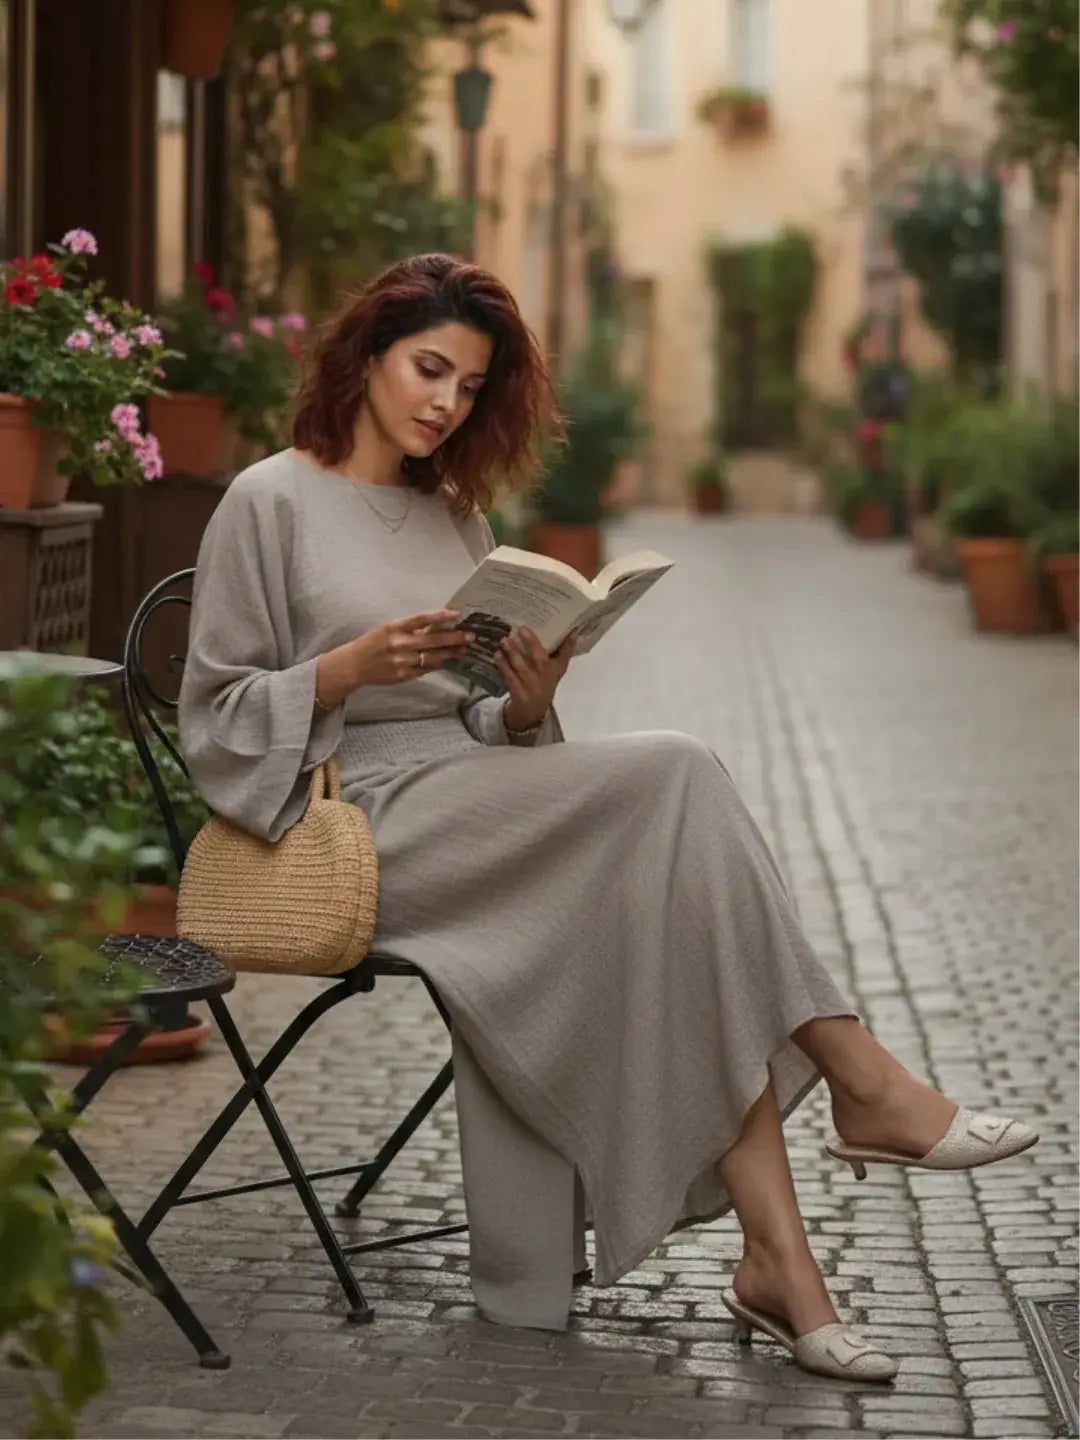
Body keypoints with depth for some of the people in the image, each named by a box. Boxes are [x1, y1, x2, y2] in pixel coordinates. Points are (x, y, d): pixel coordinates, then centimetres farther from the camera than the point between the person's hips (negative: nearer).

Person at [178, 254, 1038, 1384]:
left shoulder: (452, 518, 23)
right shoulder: (270, 504, 3)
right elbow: (217, 715, -2)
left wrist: (525, 705, -5)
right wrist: (357, 666, -17)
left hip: (473, 796, 6)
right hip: (366, 814, -6)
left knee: (672, 893, -24)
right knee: (676, 773, -25)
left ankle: (775, 1258, -30)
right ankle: (863, 1087, -22)